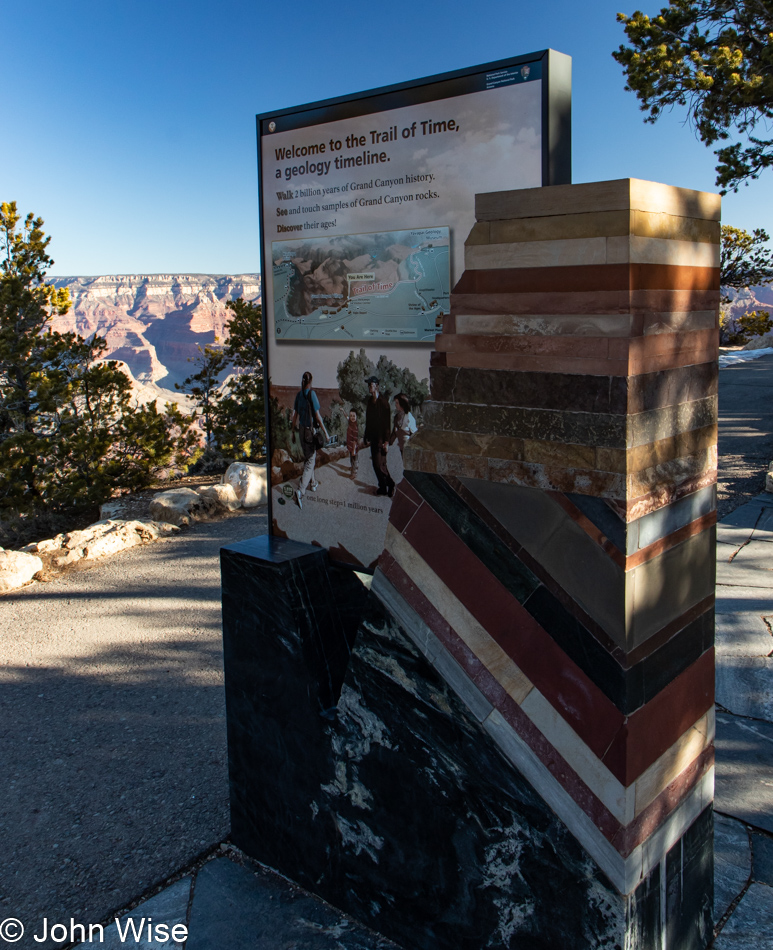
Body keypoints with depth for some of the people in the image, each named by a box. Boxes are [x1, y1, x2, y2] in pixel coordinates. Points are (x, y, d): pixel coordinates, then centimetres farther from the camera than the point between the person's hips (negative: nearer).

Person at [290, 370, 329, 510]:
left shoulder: (299, 395, 2)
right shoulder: (311, 394, -15)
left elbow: (295, 415, 9)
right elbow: (317, 415, -16)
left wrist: (293, 429, 22)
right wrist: (325, 432, -12)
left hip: (302, 429, 6)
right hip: (310, 430, -6)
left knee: (307, 458, 22)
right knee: (310, 461, -4)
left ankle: (312, 483, 36)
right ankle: (300, 491, -16)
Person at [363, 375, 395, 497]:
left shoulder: (383, 402, -13)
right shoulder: (370, 401, 10)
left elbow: (387, 423, -14)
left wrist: (386, 441, -16)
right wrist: (367, 437, 14)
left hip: (381, 439, -8)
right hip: (373, 438, 8)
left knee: (379, 465, -9)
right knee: (377, 464, 11)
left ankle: (390, 483, 10)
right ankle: (383, 487, 19)